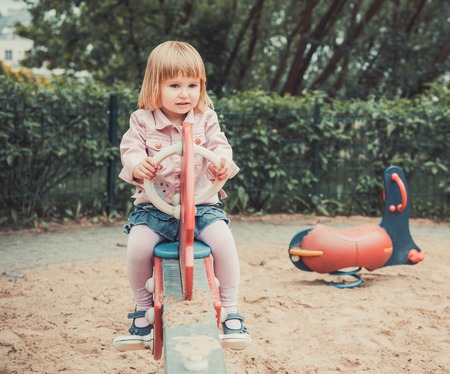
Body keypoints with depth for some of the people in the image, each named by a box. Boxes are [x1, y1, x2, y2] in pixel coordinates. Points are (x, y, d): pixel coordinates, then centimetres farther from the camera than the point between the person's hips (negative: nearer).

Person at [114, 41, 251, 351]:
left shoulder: (205, 119, 5)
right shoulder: (143, 120, 1)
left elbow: (219, 146, -4)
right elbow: (130, 149, -7)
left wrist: (223, 163, -28)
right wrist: (137, 165, -32)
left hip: (201, 203, 1)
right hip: (154, 204, 0)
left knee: (223, 240, -25)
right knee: (137, 245, -25)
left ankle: (231, 311, -6)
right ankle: (143, 309, 3)